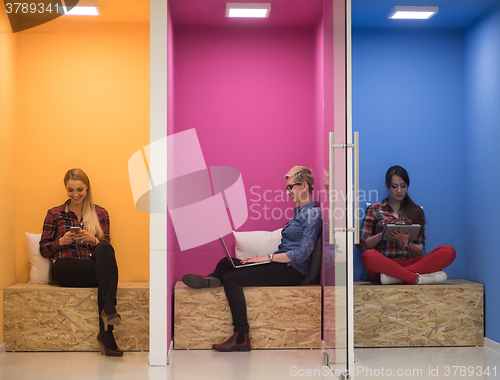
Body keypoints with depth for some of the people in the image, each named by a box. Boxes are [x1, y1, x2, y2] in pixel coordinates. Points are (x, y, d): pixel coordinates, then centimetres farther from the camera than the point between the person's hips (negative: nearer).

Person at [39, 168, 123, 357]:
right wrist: (62, 241, -8)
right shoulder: (54, 214, 16)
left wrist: (93, 240, -11)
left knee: (106, 250, -37)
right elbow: (43, 250, 13)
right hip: (64, 268, -2)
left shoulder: (100, 213, 18)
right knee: (109, 269, -33)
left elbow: (106, 247, 12)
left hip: (93, 267, 2)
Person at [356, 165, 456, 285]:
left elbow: (420, 252, 12)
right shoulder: (374, 209, 14)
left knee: (449, 251, -23)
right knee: (368, 255, -38)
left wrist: (406, 242, -9)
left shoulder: (416, 211, 19)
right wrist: (382, 234, -11)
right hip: (384, 264, -3)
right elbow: (361, 244, 6)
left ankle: (396, 276, -33)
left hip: (409, 263, 3)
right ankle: (417, 278, -32)